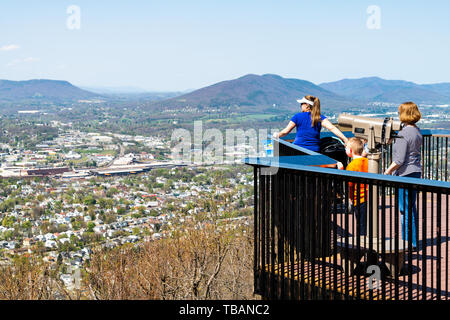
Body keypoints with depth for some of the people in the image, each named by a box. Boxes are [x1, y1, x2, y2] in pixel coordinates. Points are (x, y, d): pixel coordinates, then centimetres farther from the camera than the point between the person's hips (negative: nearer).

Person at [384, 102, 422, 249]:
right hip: (416, 171, 9)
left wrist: (388, 171, -9)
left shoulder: (403, 134, -18)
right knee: (411, 207, 17)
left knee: (405, 209, -1)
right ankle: (413, 241, 26)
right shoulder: (417, 131, 9)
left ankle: (409, 242, 4)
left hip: (405, 173, -9)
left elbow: (400, 160, -21)